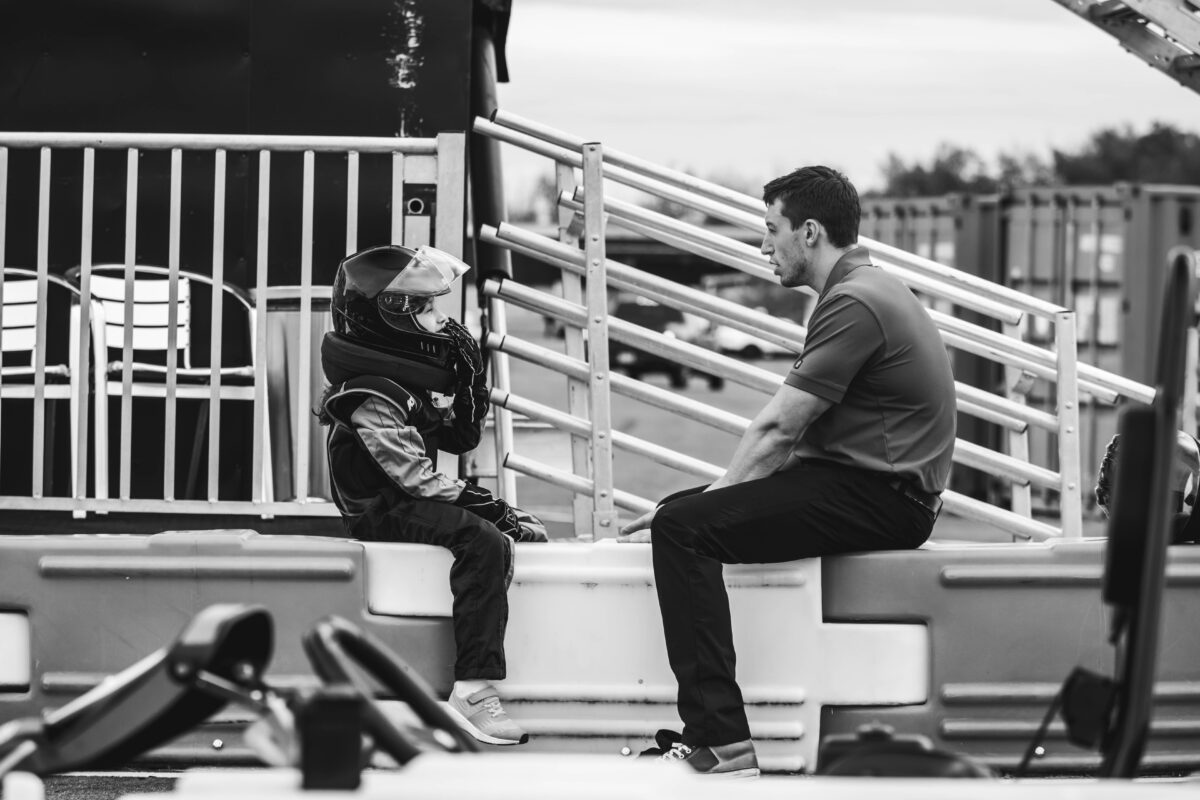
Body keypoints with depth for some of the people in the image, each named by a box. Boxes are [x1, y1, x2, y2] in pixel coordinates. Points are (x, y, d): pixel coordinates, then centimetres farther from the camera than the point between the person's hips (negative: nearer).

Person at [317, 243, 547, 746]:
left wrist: (468, 378, 4)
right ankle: (473, 692, -38)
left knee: (527, 531, 7)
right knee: (485, 541, -30)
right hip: (382, 512, -10)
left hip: (412, 501, 10)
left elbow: (463, 438, 20)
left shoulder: (411, 376, 12)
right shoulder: (370, 397, -18)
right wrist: (491, 508, -22)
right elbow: (415, 477, -23)